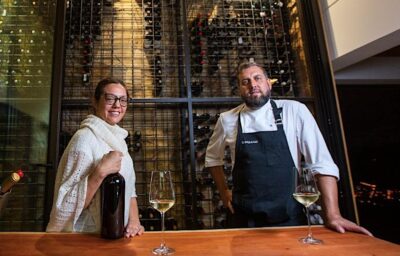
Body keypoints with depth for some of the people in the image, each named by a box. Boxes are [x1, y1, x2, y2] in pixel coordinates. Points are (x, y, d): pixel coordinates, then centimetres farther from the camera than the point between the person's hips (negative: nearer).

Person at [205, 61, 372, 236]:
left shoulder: (295, 111, -5)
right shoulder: (227, 120, 0)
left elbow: (322, 163, -8)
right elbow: (212, 157, 16)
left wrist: (333, 215, -13)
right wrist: (223, 192, 8)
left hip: (289, 216, -1)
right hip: (244, 218, 2)